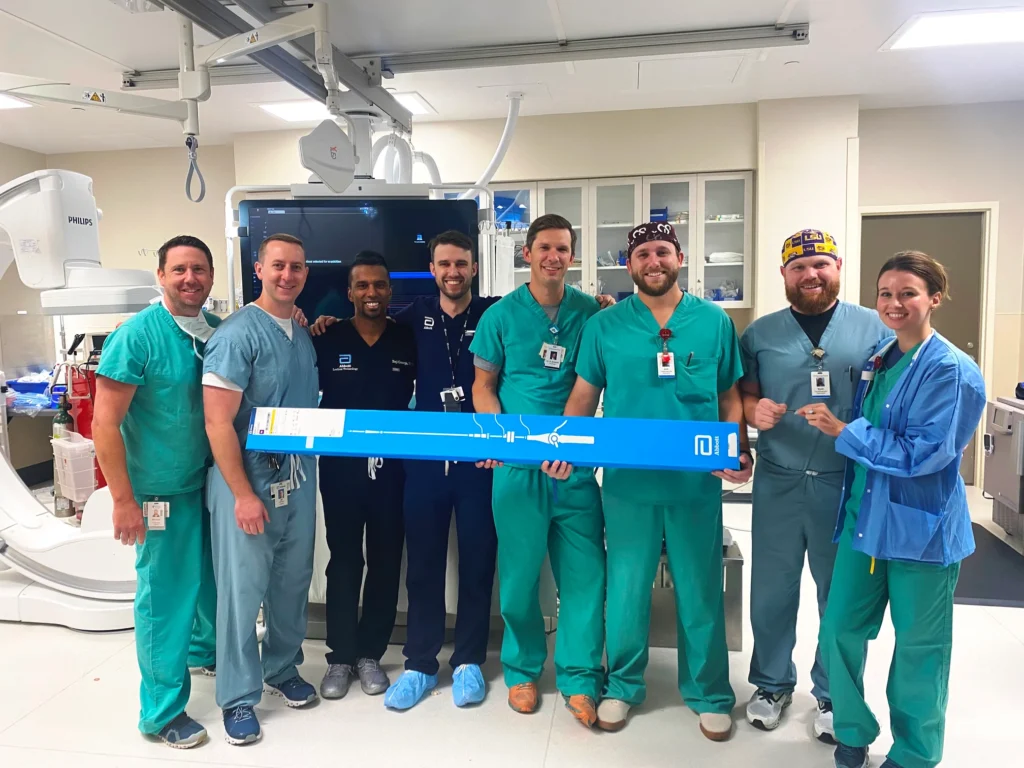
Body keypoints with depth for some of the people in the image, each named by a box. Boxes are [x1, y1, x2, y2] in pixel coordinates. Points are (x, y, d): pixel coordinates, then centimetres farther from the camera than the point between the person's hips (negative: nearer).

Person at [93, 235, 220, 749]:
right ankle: (162, 712, 21)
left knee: (212, 575, 20)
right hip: (164, 490, -6)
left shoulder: (218, 331, 1)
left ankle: (204, 649, 47)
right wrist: (123, 501, -16)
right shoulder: (136, 336, -16)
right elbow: (105, 424, -16)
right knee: (165, 593, 4)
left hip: (213, 479, 6)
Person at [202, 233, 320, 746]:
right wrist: (244, 493, -18)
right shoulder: (237, 334, -13)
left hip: (299, 479, 6)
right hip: (249, 482, -6)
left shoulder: (305, 335, 9)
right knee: (243, 589, 4)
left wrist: (309, 471, 9)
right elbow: (217, 422, -17)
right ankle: (238, 697, 21)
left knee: (292, 582, 16)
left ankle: (283, 669, 36)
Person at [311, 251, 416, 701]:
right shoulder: (328, 340, -2)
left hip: (392, 466, 1)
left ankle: (370, 654, 25)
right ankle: (340, 656, 23)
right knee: (344, 561, 9)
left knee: (385, 561, 9)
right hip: (340, 466, -1)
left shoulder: (409, 341, 0)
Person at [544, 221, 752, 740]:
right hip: (627, 483, 0)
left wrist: (739, 449, -8)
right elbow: (584, 395, 3)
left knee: (701, 593, 13)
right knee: (626, 590, 12)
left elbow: (731, 396, 7)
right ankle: (622, 686, 33)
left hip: (697, 483, 1)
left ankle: (709, 694, 33)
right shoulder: (604, 326, 1)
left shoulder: (715, 321, 3)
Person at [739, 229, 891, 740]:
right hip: (778, 483, 1)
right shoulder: (760, 333, 4)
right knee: (771, 590, 10)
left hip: (848, 484, 0)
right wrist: (753, 409, -15)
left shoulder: (873, 328, 2)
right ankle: (773, 683, 32)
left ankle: (833, 694, 33)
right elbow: (741, 393, 7)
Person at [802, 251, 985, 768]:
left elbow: (922, 453, -21)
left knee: (918, 647, 10)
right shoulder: (877, 361, 8)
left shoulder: (951, 371, -13)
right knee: (838, 632, 9)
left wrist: (842, 431, -20)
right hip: (864, 519, 6)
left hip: (920, 527, -6)